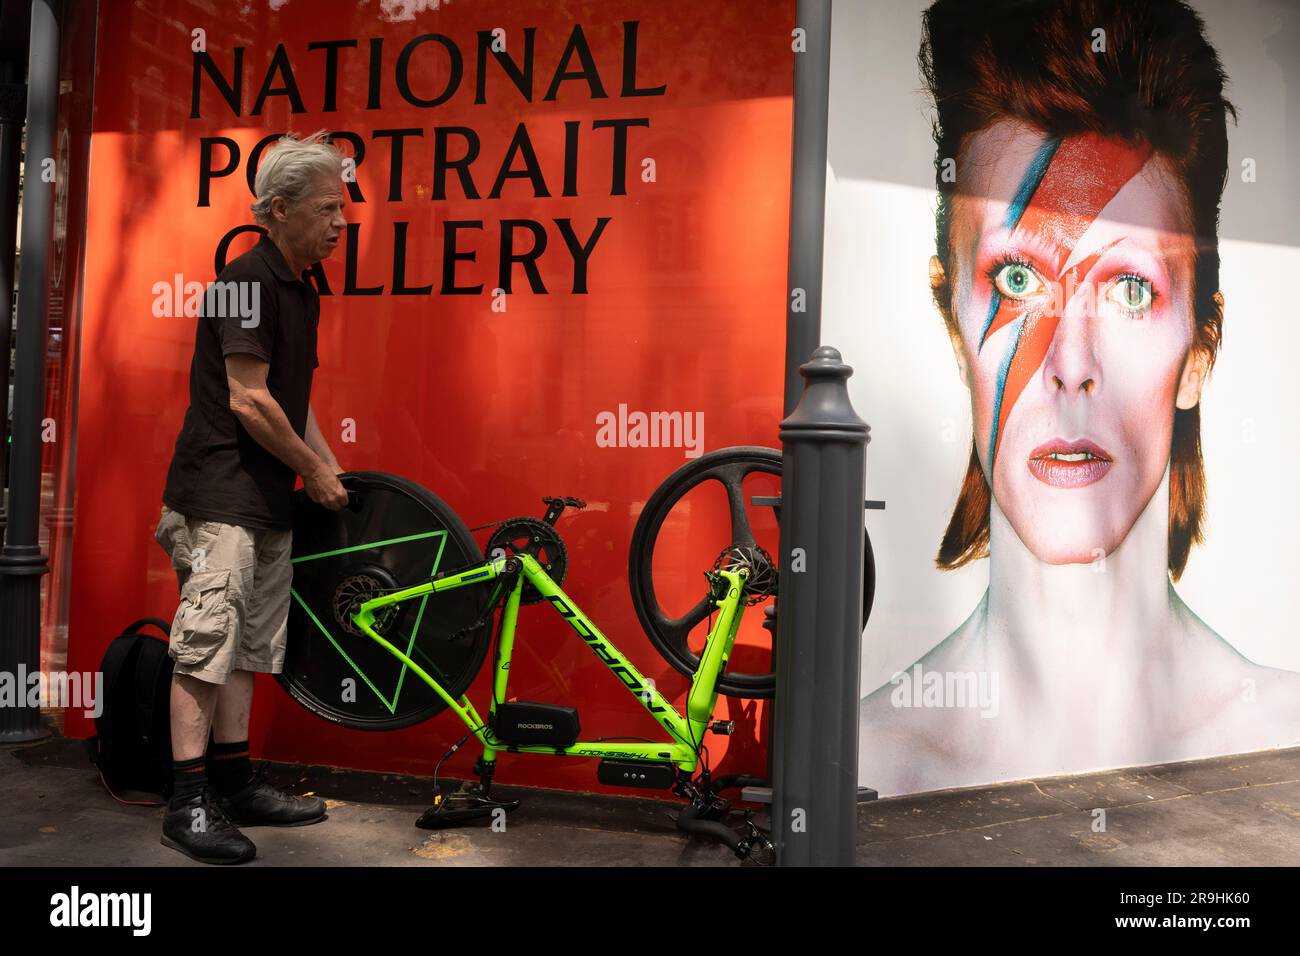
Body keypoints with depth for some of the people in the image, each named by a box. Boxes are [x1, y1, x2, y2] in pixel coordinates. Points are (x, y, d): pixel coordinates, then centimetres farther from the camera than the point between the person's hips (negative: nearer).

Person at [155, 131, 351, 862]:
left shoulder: (302, 293, 15)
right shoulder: (248, 282, -13)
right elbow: (248, 400, -18)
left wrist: (335, 475, 14)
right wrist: (314, 471, -9)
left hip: (268, 500, 9)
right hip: (220, 496, -9)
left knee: (248, 647, 12)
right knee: (207, 643, -6)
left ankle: (235, 785, 21)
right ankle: (189, 804, 1)